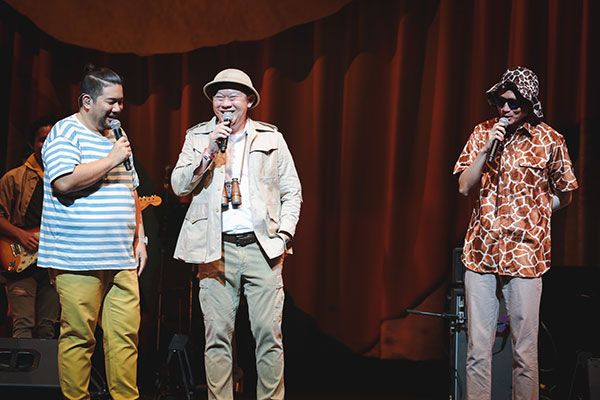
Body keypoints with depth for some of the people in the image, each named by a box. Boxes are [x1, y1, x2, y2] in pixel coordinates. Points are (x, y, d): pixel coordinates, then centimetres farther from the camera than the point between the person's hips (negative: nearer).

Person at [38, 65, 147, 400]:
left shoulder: (116, 137, 21)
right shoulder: (66, 132, -3)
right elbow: (64, 182, -20)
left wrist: (140, 238, 19)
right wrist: (111, 160, -12)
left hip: (122, 259, 7)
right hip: (78, 258, -7)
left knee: (126, 335, 3)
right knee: (78, 337, -3)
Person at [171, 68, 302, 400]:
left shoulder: (272, 138, 10)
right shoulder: (198, 137, 10)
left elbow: (292, 192, 11)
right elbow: (180, 186, 1)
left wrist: (284, 235, -1)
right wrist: (209, 150, -10)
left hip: (263, 247, 0)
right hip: (216, 249, 0)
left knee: (269, 336, -1)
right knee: (217, 337, 0)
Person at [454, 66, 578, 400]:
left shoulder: (549, 140, -1)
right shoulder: (483, 132, 7)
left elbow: (564, 196, 10)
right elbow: (464, 187, 2)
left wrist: (528, 217, 7)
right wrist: (487, 148, -9)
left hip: (524, 255, -2)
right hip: (481, 251, 3)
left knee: (525, 352, 1)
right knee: (478, 350, 6)